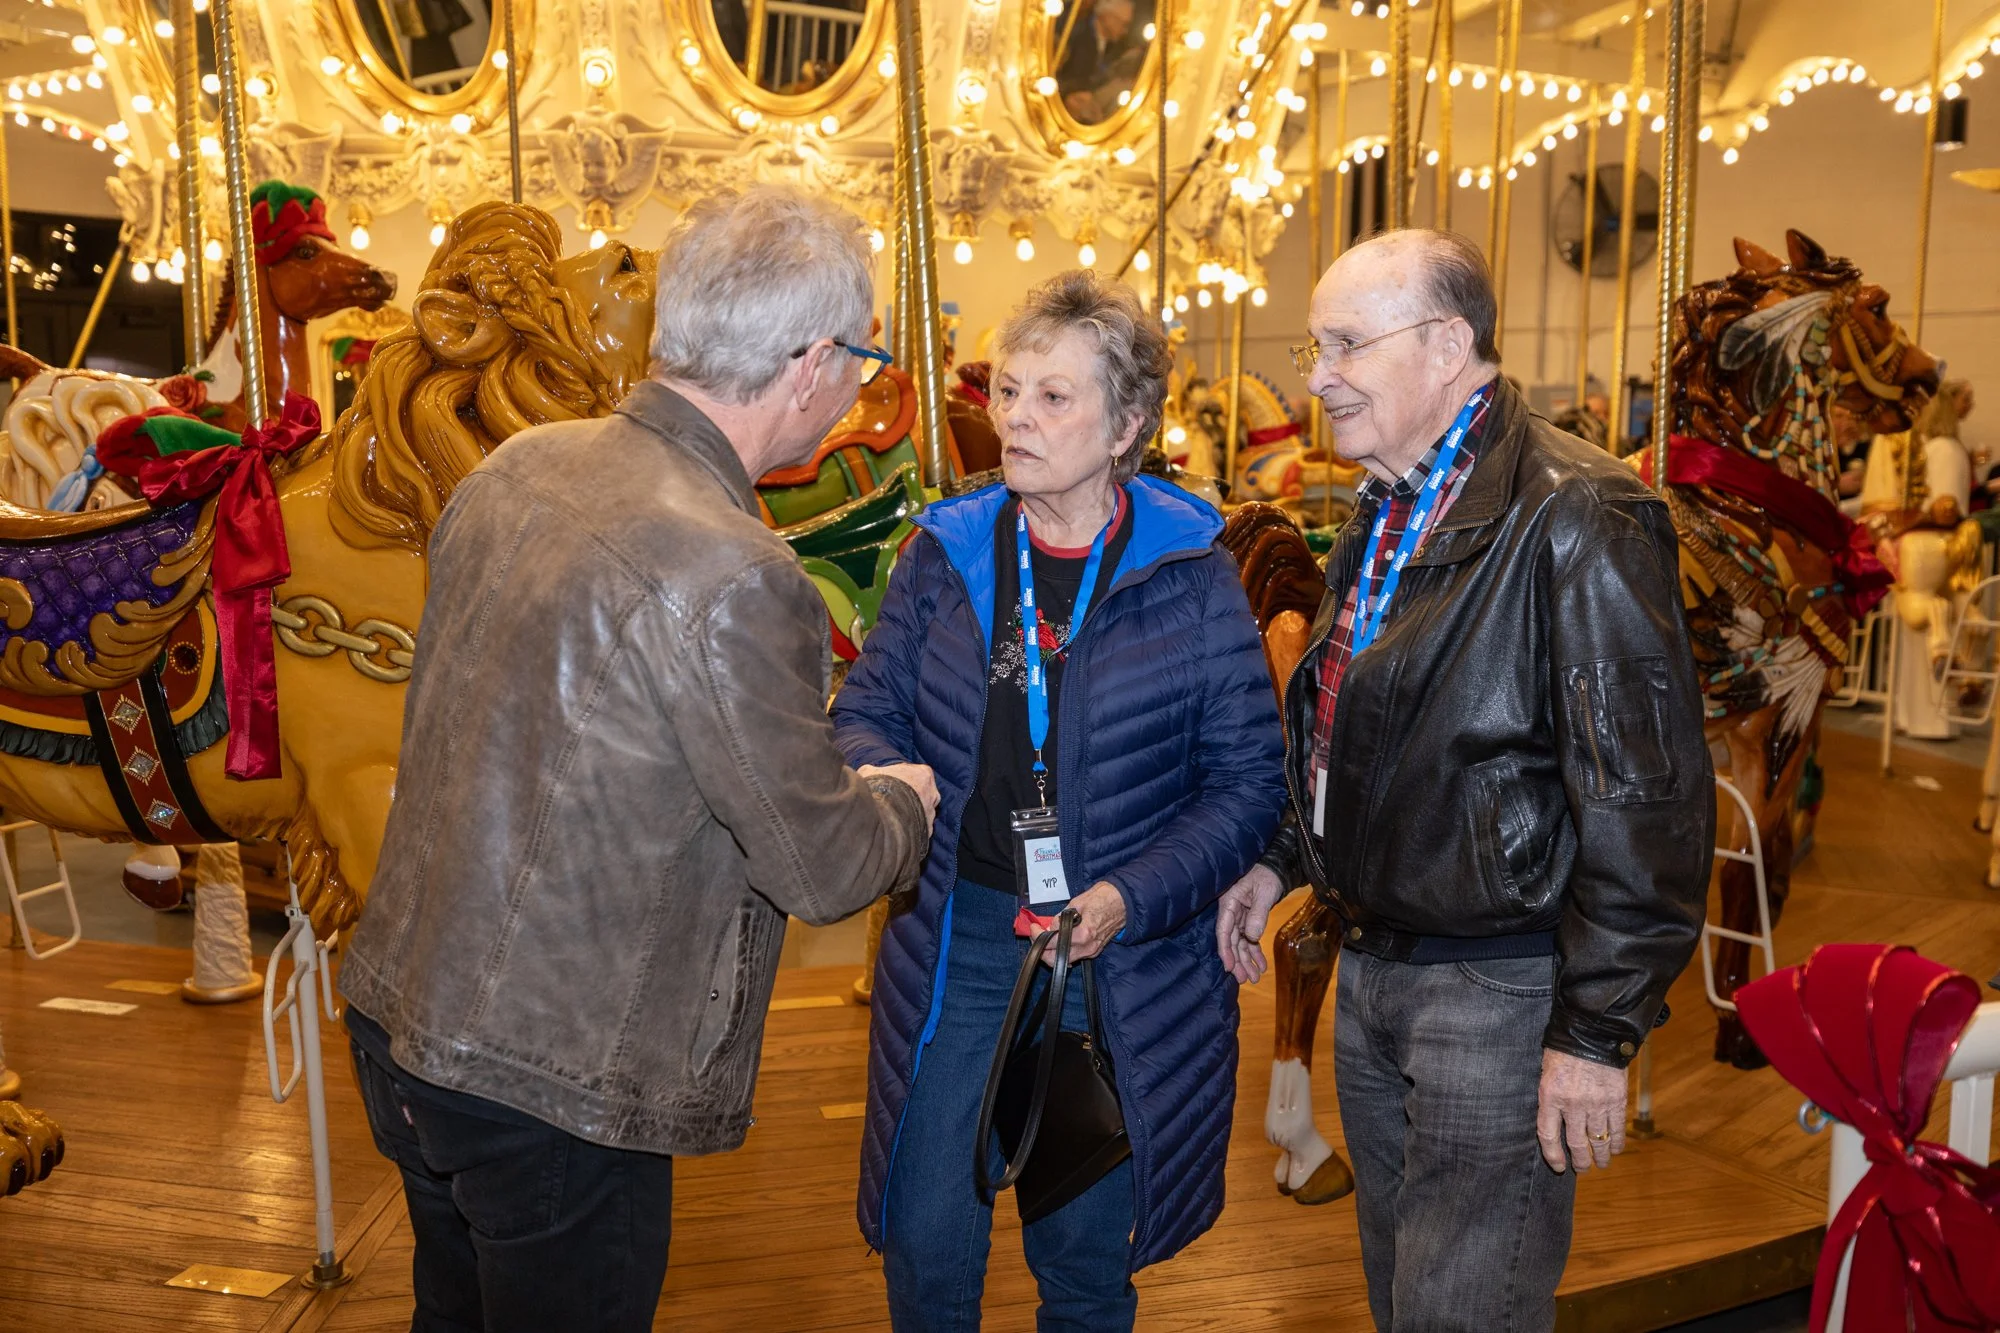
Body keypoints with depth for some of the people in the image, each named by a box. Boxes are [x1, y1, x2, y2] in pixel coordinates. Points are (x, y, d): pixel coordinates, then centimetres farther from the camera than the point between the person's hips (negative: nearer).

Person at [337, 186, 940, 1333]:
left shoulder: (514, 471, -2)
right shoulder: (732, 578, -28)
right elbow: (821, 868, -18)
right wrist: (903, 802, 4)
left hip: (399, 1015, 8)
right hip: (549, 1087, -7)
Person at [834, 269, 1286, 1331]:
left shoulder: (1188, 574, -7)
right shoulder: (945, 552, 1)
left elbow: (1248, 782, -7)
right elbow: (866, 709, 6)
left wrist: (1133, 898, -19)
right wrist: (885, 788, -17)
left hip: (1122, 965, -2)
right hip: (954, 942, 2)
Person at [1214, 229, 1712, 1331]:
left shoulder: (1574, 519, -20)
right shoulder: (1387, 516, 10)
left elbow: (1644, 797, -22)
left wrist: (1598, 1031, -20)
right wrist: (1282, 860, 16)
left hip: (1497, 983, -8)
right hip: (1369, 967, 9)